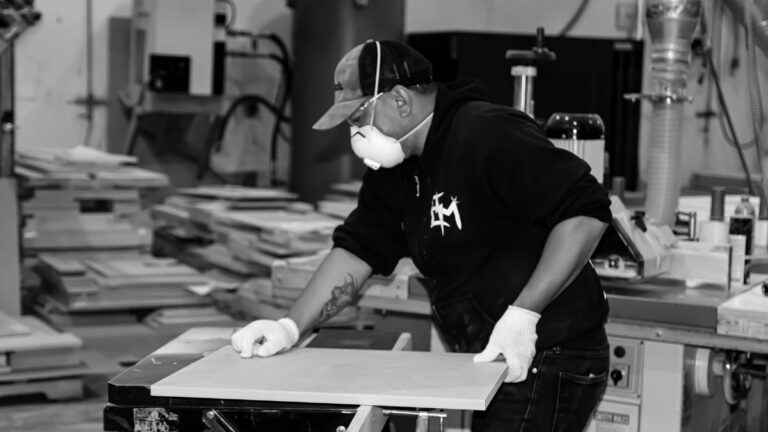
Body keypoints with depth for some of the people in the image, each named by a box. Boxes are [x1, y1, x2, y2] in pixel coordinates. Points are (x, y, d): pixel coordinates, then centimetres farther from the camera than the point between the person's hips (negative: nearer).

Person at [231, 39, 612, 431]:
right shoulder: (392, 171, 10)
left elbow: (586, 213, -23)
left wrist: (523, 314, -25)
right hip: (489, 364, 8)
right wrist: (290, 327, -1)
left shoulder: (489, 135, -18)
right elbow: (356, 251, 10)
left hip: (548, 360, -8)